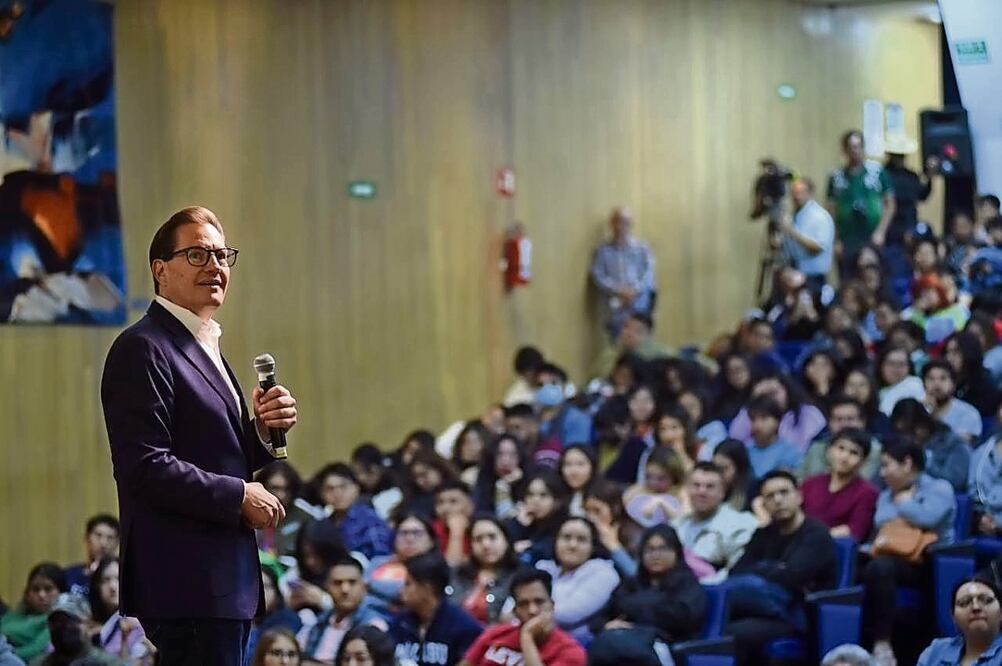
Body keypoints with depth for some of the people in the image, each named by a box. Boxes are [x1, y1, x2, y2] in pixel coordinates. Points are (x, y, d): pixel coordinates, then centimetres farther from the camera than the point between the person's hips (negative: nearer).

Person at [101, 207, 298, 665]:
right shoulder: (142, 349, -11)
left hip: (224, 581, 10)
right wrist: (241, 496, -14)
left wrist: (265, 429, 3)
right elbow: (145, 467, -20)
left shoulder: (205, 347, 20)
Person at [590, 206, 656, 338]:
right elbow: (599, 276, -1)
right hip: (616, 310, 0)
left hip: (641, 309, 0)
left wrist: (635, 291, -16)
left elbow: (649, 273, 0)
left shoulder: (642, 248, 7)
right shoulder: (603, 251, 7)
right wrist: (619, 291, -14)